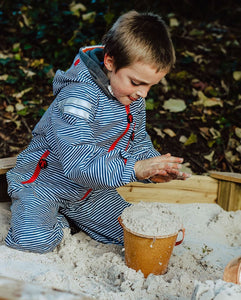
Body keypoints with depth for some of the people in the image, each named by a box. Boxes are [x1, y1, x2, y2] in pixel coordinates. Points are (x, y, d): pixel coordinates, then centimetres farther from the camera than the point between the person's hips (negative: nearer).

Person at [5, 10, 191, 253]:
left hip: (90, 192, 7)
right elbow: (78, 164, -37)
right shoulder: (79, 97, -31)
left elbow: (138, 142, 5)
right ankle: (53, 217, 5)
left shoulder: (134, 99, -5)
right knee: (37, 241, -29)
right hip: (43, 182, -7)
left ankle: (69, 214, 18)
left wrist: (154, 168, -17)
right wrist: (135, 169, -40)